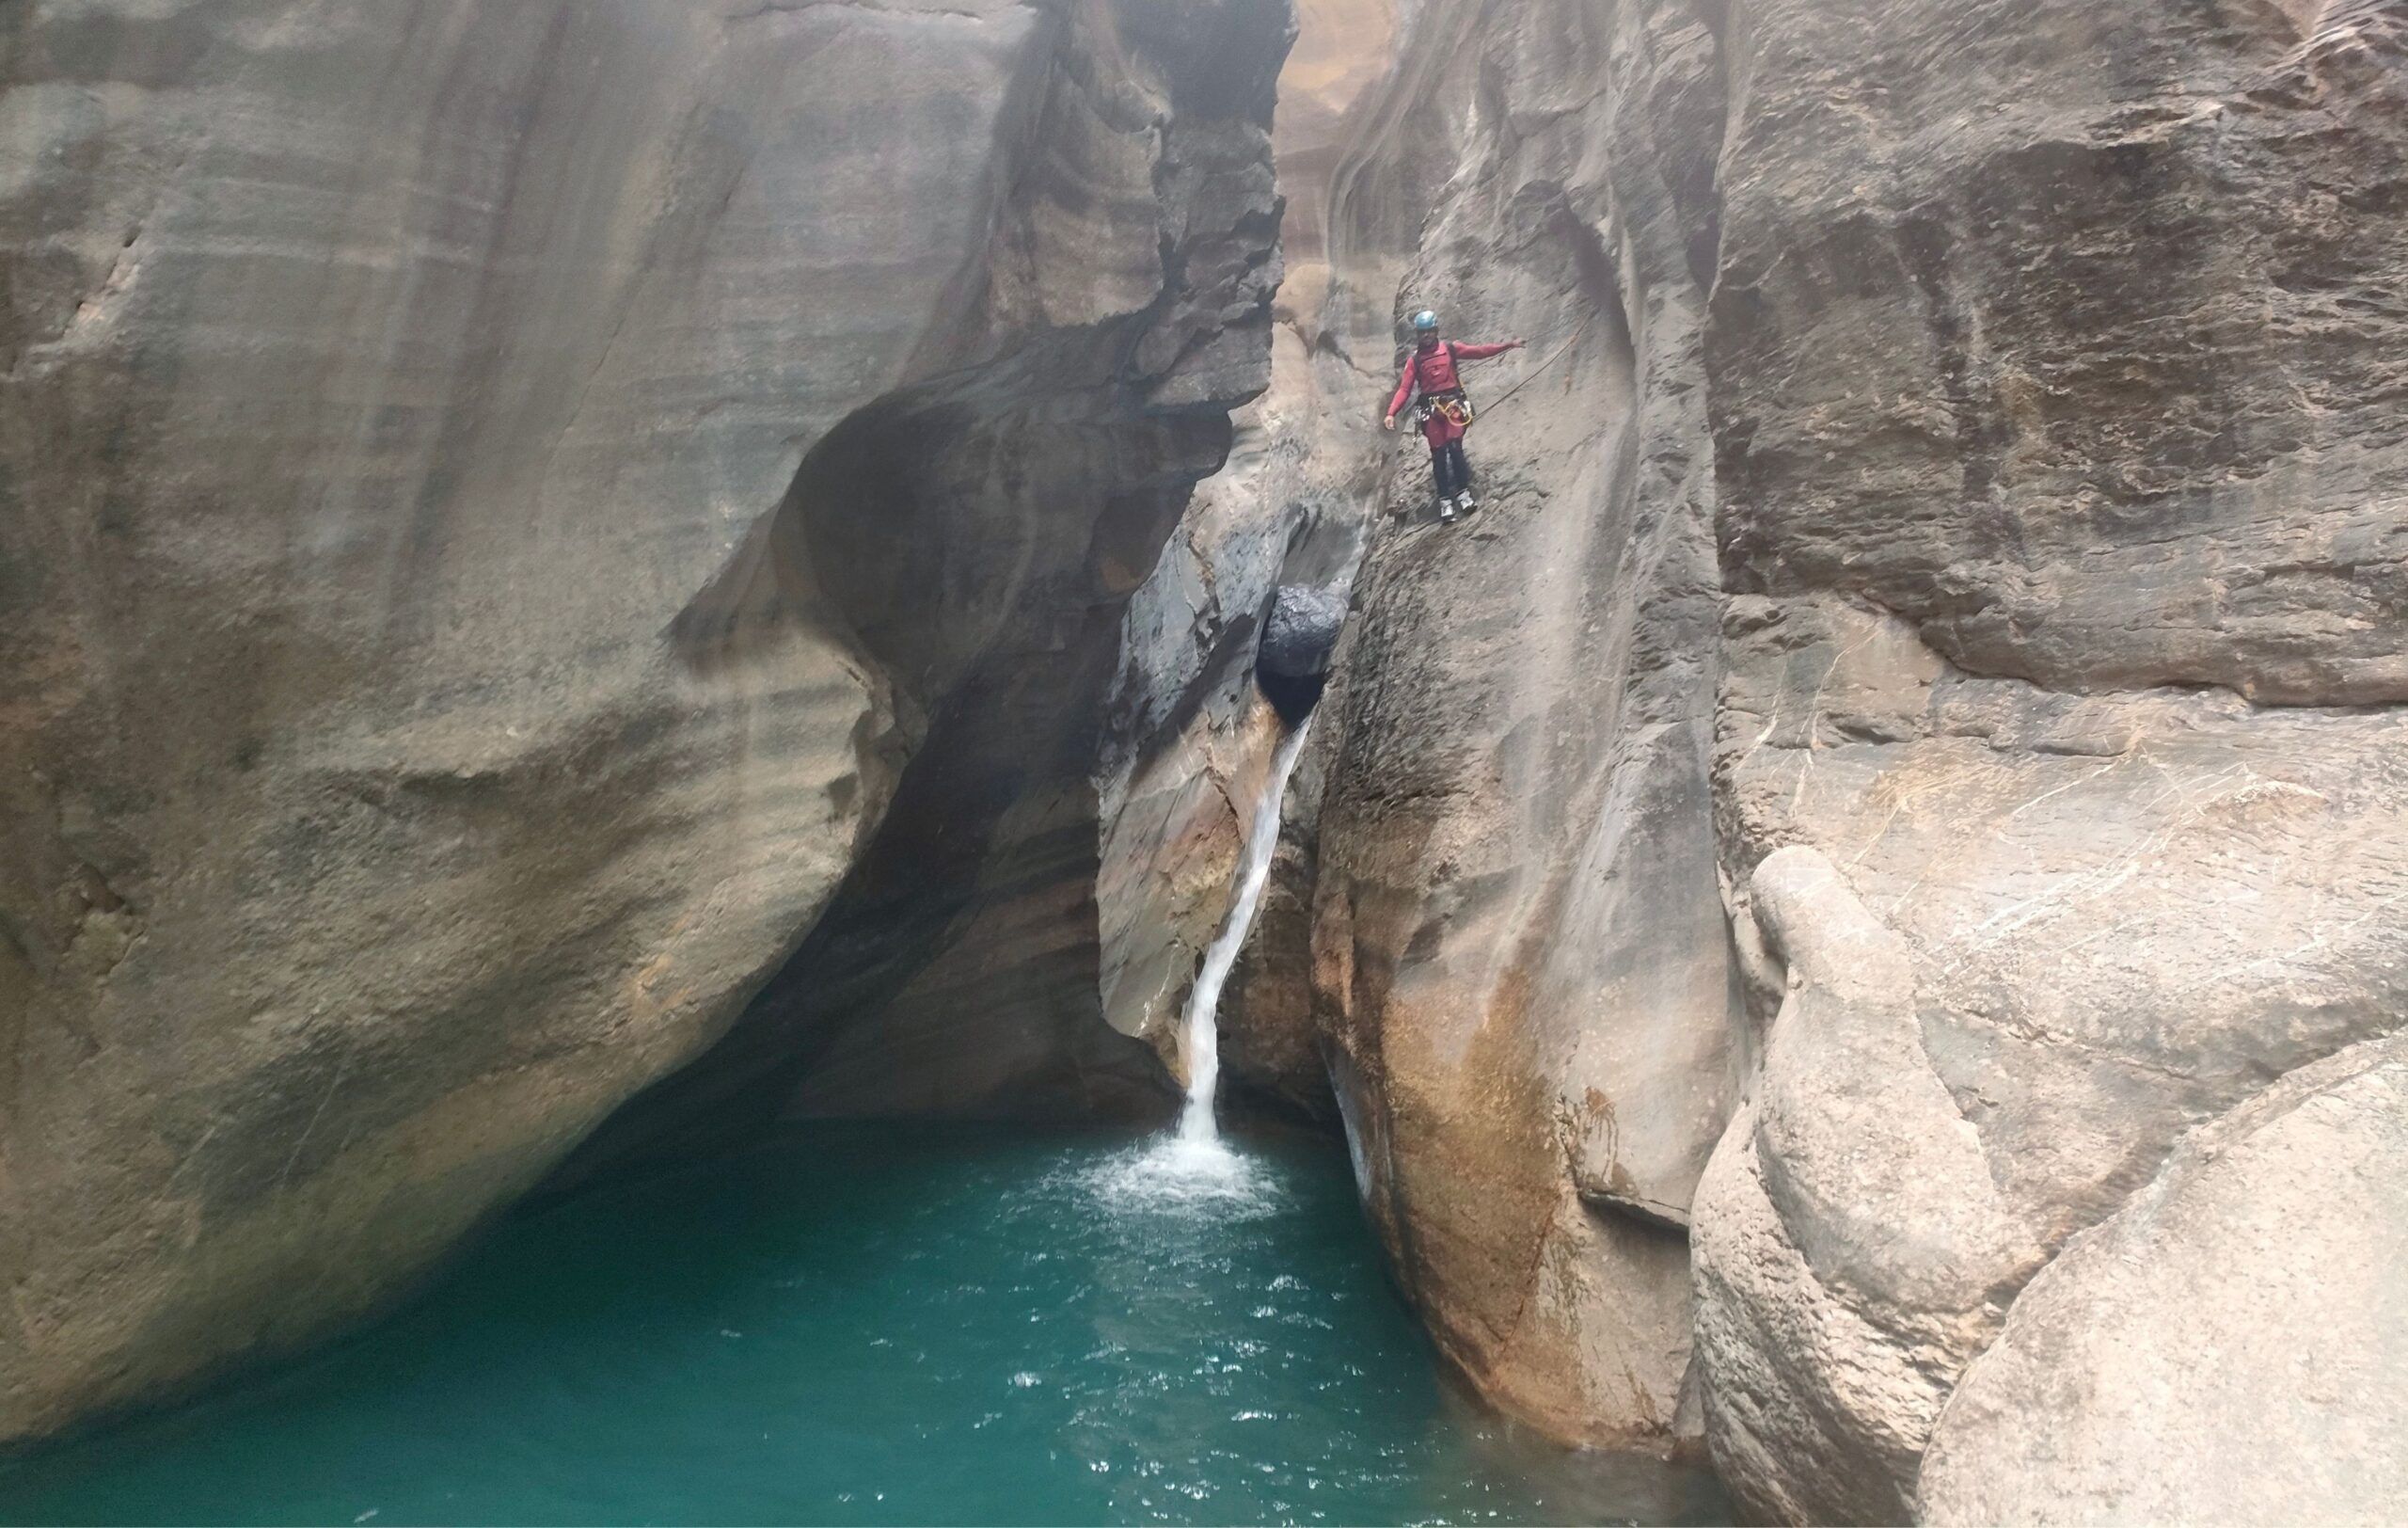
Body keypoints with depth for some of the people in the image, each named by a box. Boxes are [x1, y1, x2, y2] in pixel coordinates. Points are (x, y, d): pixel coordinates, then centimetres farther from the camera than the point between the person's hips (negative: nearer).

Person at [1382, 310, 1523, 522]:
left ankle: (1463, 492, -6)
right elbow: (1404, 389, 0)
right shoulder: (1414, 361, 7)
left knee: (1455, 448, -16)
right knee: (1438, 455, 0)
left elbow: (1479, 352, 6)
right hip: (1432, 411, 1)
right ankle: (1445, 501, 4)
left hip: (1454, 405, -1)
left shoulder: (1450, 349, 7)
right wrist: (1391, 413, -13)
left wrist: (1508, 345, 0)